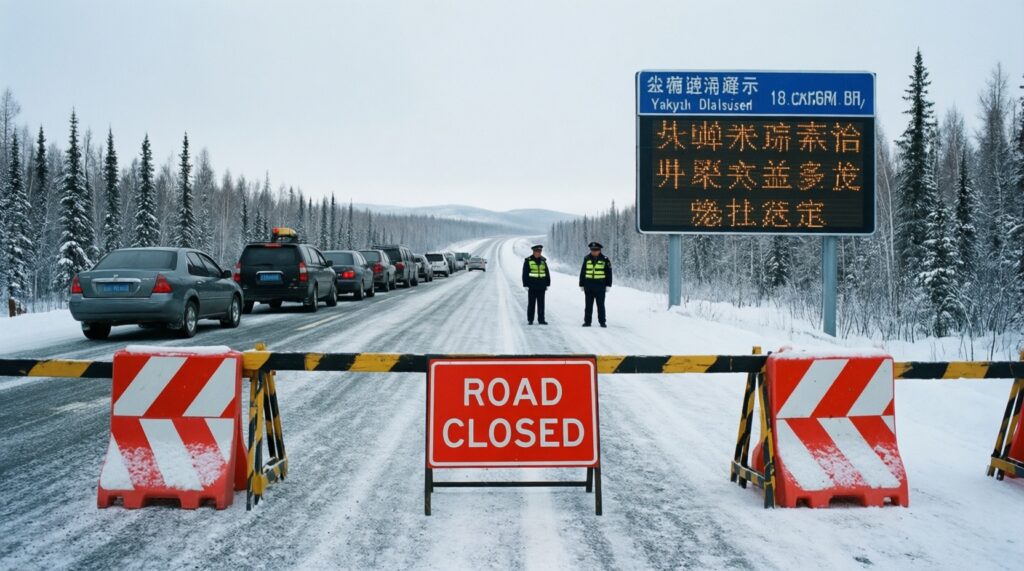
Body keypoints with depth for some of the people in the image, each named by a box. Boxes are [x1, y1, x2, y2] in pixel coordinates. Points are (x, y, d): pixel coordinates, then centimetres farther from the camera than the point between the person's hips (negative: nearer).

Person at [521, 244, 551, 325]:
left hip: (541, 287, 3)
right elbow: (525, 274, -4)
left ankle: (541, 319, 9)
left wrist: (547, 284, 9)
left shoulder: (543, 260, 8)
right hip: (532, 286, -3)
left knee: (541, 303, 5)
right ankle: (530, 320, 9)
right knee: (531, 303, 2)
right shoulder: (528, 260, -4)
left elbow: (547, 273, 13)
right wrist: (526, 285, -8)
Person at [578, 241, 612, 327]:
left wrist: (608, 285, -2)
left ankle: (602, 321, 9)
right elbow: (582, 273, 9)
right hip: (588, 286, 2)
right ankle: (587, 321, 11)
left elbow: (609, 273, 3)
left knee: (600, 305, 3)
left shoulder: (605, 260, 0)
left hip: (600, 287, -2)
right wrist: (581, 285, 7)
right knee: (588, 305, 6)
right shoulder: (587, 259, 6)